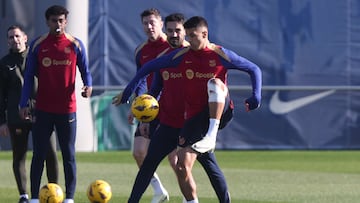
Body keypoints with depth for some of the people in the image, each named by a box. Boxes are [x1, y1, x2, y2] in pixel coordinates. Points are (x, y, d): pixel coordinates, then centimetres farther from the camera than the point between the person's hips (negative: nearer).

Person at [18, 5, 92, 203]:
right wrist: (24, 103, -3)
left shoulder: (75, 44, 2)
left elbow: (85, 70, 7)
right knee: (39, 154, 3)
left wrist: (88, 85, -15)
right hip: (43, 109, 0)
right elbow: (29, 76, 4)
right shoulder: (38, 45, 2)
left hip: (67, 108, 0)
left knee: (69, 155, 3)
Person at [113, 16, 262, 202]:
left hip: (219, 114, -3)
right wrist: (129, 90, 5)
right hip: (194, 117, 3)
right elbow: (150, 67, 10)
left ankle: (211, 137, -37)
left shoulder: (220, 55, -5)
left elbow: (254, 69, 2)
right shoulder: (182, 56, 3)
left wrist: (255, 96, -12)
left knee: (215, 82, -33)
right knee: (182, 167, -8)